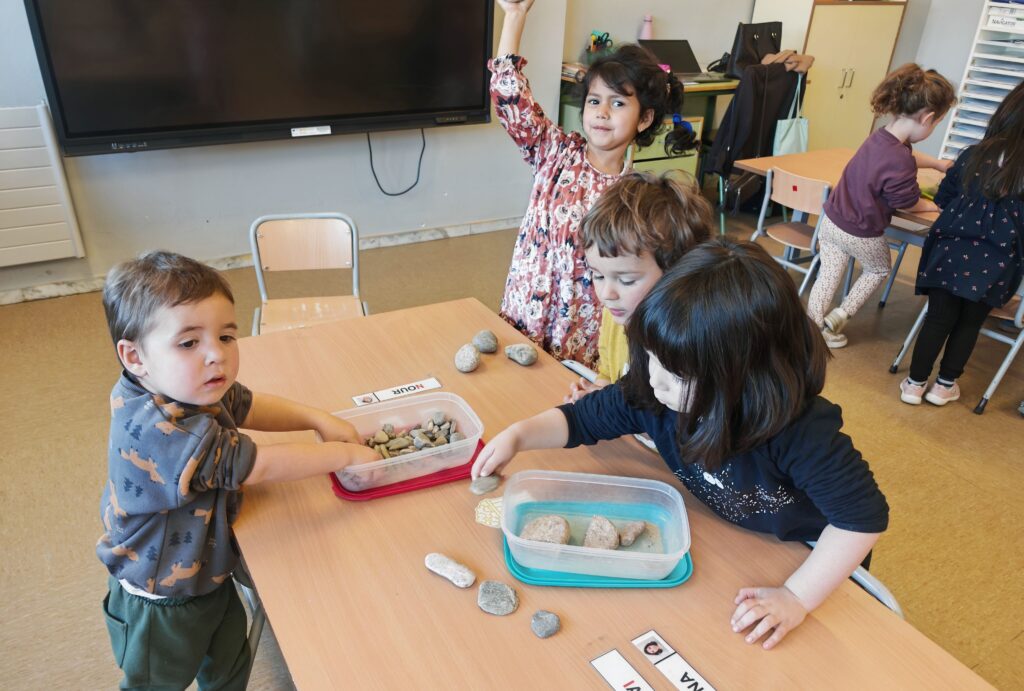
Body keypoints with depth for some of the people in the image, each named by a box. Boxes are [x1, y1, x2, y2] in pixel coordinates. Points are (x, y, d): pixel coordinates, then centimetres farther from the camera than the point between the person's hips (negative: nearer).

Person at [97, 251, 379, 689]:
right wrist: (344, 454, -24)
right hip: (161, 607, -7)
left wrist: (318, 419, -9)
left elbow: (248, 406, 6)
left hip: (211, 576, 7)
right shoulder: (158, 431, -40)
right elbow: (259, 467, -35)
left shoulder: (191, 390, -13)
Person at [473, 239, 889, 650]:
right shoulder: (651, 394, -22)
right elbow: (584, 417, -8)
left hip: (806, 559, -4)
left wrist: (796, 597, -32)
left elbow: (863, 517, -30)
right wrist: (518, 435, -22)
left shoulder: (801, 431, -37)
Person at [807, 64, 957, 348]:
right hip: (862, 234, -6)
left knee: (828, 275, 14)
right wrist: (932, 205, 6)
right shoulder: (899, 163, -32)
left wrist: (939, 163, 34)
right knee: (878, 270, 23)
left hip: (832, 220, 6)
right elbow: (907, 203, -14)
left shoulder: (881, 137, -3)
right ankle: (839, 315, 17)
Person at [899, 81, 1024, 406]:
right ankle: (944, 385, 25)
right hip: (994, 264, -1)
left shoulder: (974, 154, -2)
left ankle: (915, 384, 17)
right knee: (970, 324, 15)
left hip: (952, 251, 1)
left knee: (938, 319, 10)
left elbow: (943, 198, 9)